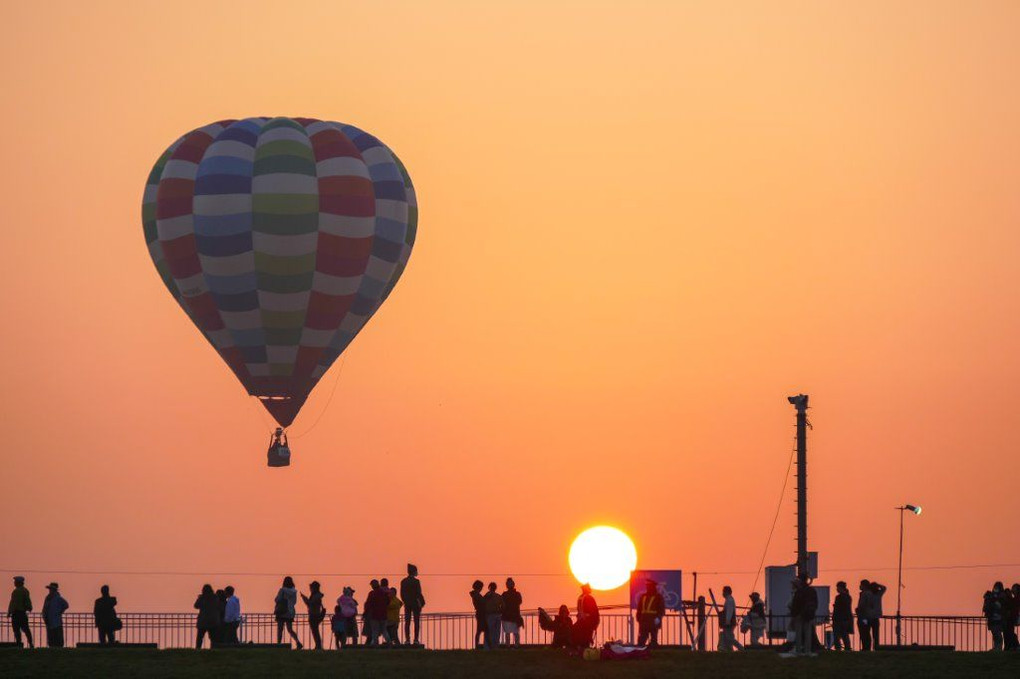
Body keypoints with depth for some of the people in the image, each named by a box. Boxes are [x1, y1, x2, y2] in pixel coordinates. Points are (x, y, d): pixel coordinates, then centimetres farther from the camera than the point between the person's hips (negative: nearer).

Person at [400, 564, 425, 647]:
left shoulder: (403, 582, 3)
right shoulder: (416, 581, -12)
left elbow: (402, 594, 5)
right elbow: (418, 594, -13)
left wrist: (405, 601, 15)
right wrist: (422, 602, -4)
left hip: (407, 605, 5)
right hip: (416, 604, -5)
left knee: (407, 622, 6)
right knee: (416, 622, 0)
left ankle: (407, 639, 3)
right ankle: (416, 640, -4)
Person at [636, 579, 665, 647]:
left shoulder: (658, 597, 1)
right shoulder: (643, 597, 16)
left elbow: (662, 609, -4)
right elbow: (639, 609, 19)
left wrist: (658, 617, -17)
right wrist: (639, 618, 11)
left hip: (654, 623, -4)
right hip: (643, 622, 4)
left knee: (654, 639, -2)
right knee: (641, 640, -3)